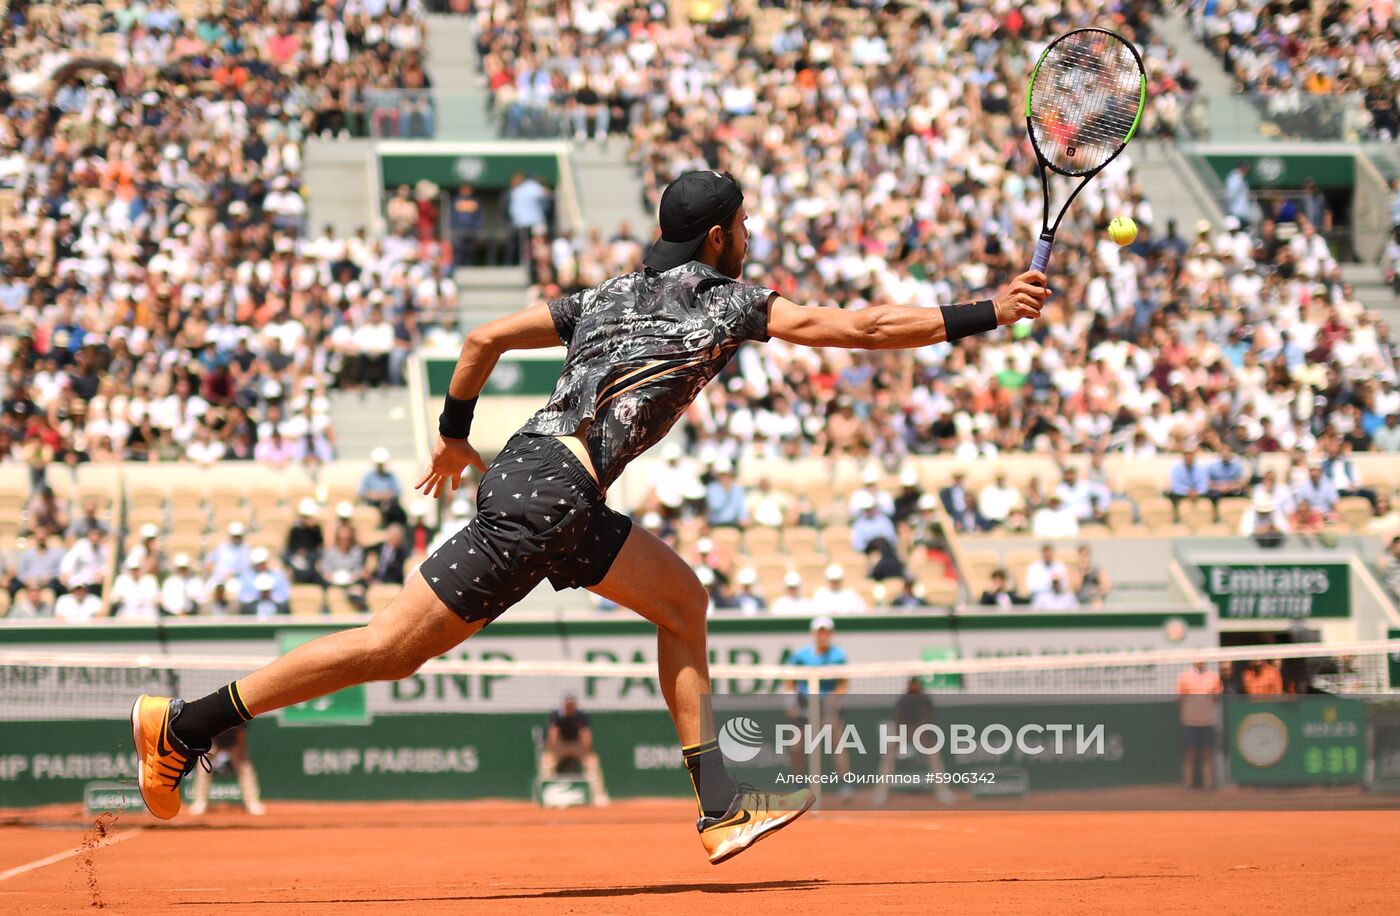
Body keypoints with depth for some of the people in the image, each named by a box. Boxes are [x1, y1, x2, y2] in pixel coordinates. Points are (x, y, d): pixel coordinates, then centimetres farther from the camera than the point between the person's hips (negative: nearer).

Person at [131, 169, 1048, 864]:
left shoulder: (611, 295, 19)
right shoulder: (726, 301, -1)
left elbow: (484, 338, 19)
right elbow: (860, 328, -4)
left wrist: (455, 436, 32)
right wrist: (983, 315, 1)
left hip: (543, 480, 9)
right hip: (544, 496, -9)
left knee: (681, 595, 15)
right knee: (393, 648, -5)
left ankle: (721, 806, 10)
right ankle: (187, 724, -4)